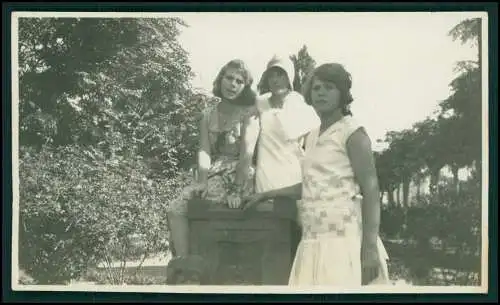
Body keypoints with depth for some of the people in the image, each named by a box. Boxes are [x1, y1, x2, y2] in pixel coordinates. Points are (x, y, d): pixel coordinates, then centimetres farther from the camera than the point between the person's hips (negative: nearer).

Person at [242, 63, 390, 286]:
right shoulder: (312, 137, 19)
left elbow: (371, 190, -9)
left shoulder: (352, 133, -3)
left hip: (344, 240, -7)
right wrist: (264, 195, 34)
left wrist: (370, 247, -18)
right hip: (314, 242, 7)